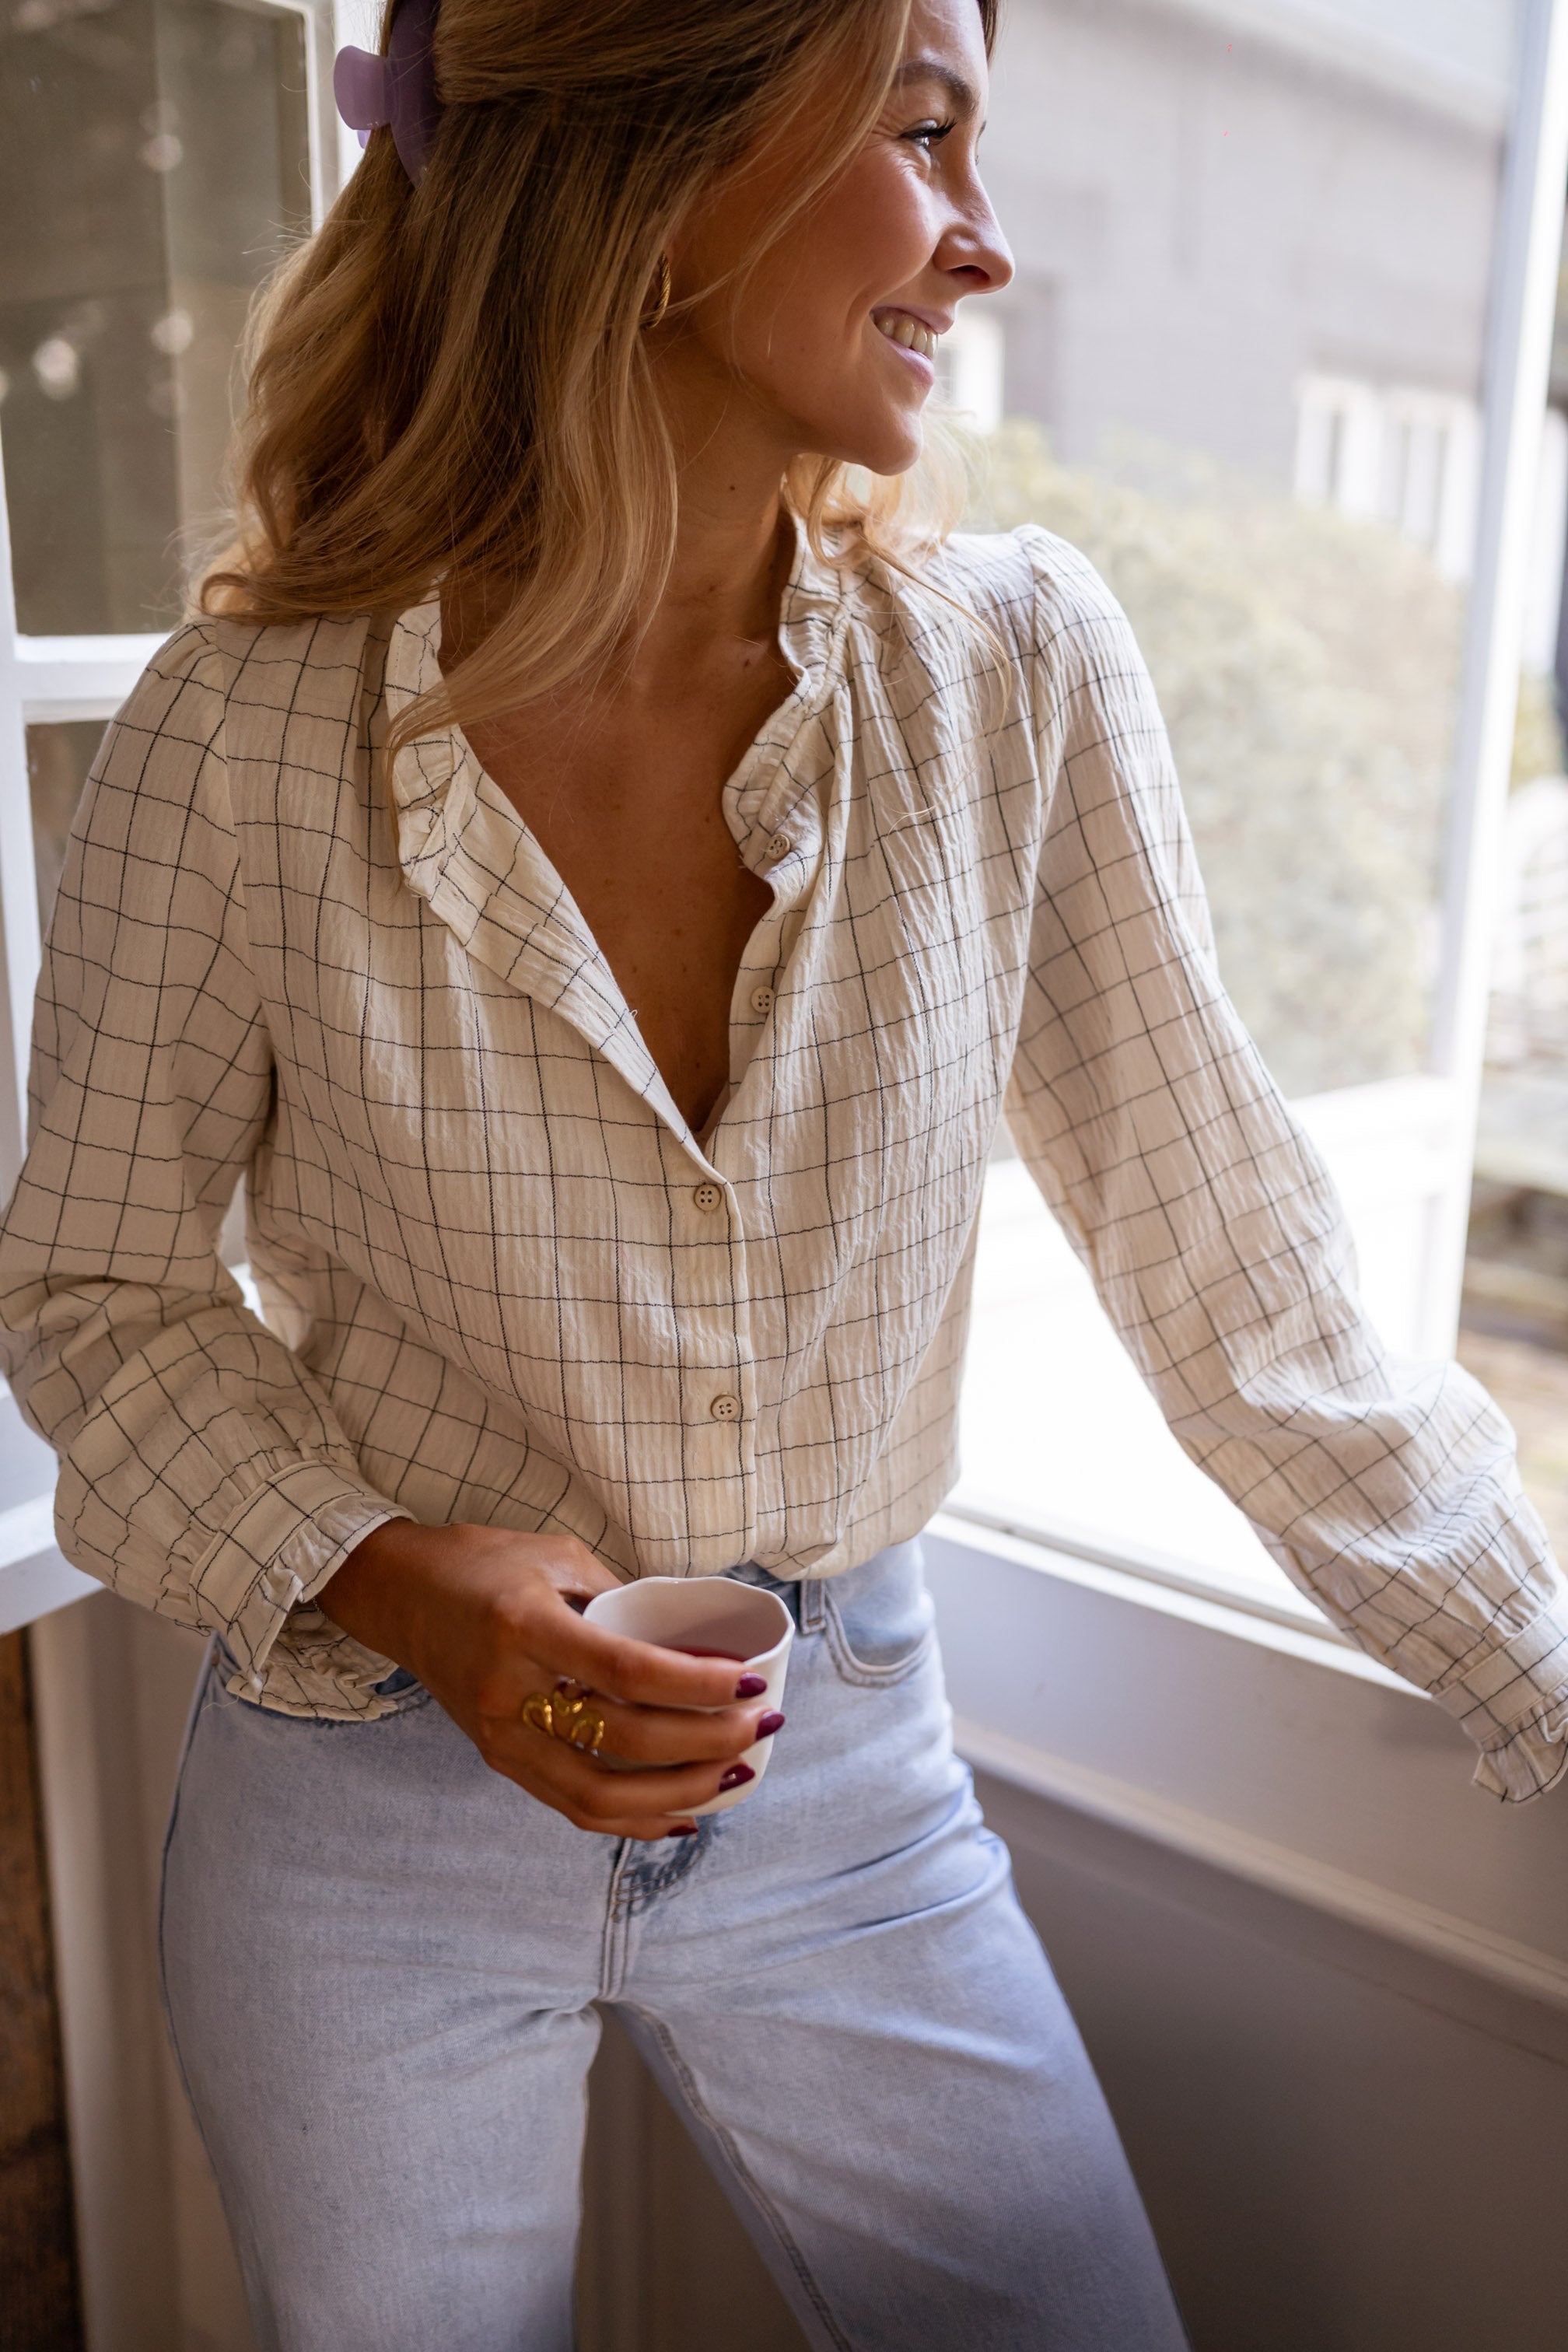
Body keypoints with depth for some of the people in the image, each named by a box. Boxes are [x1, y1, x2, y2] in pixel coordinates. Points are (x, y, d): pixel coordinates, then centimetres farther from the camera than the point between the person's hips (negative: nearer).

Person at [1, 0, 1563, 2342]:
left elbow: (1234, 1270, -6)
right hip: (371, 1802, -1)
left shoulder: (1020, 671, -11)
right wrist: (381, 1578, -21)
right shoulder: (242, 735, -16)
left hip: (854, 1783, 2)